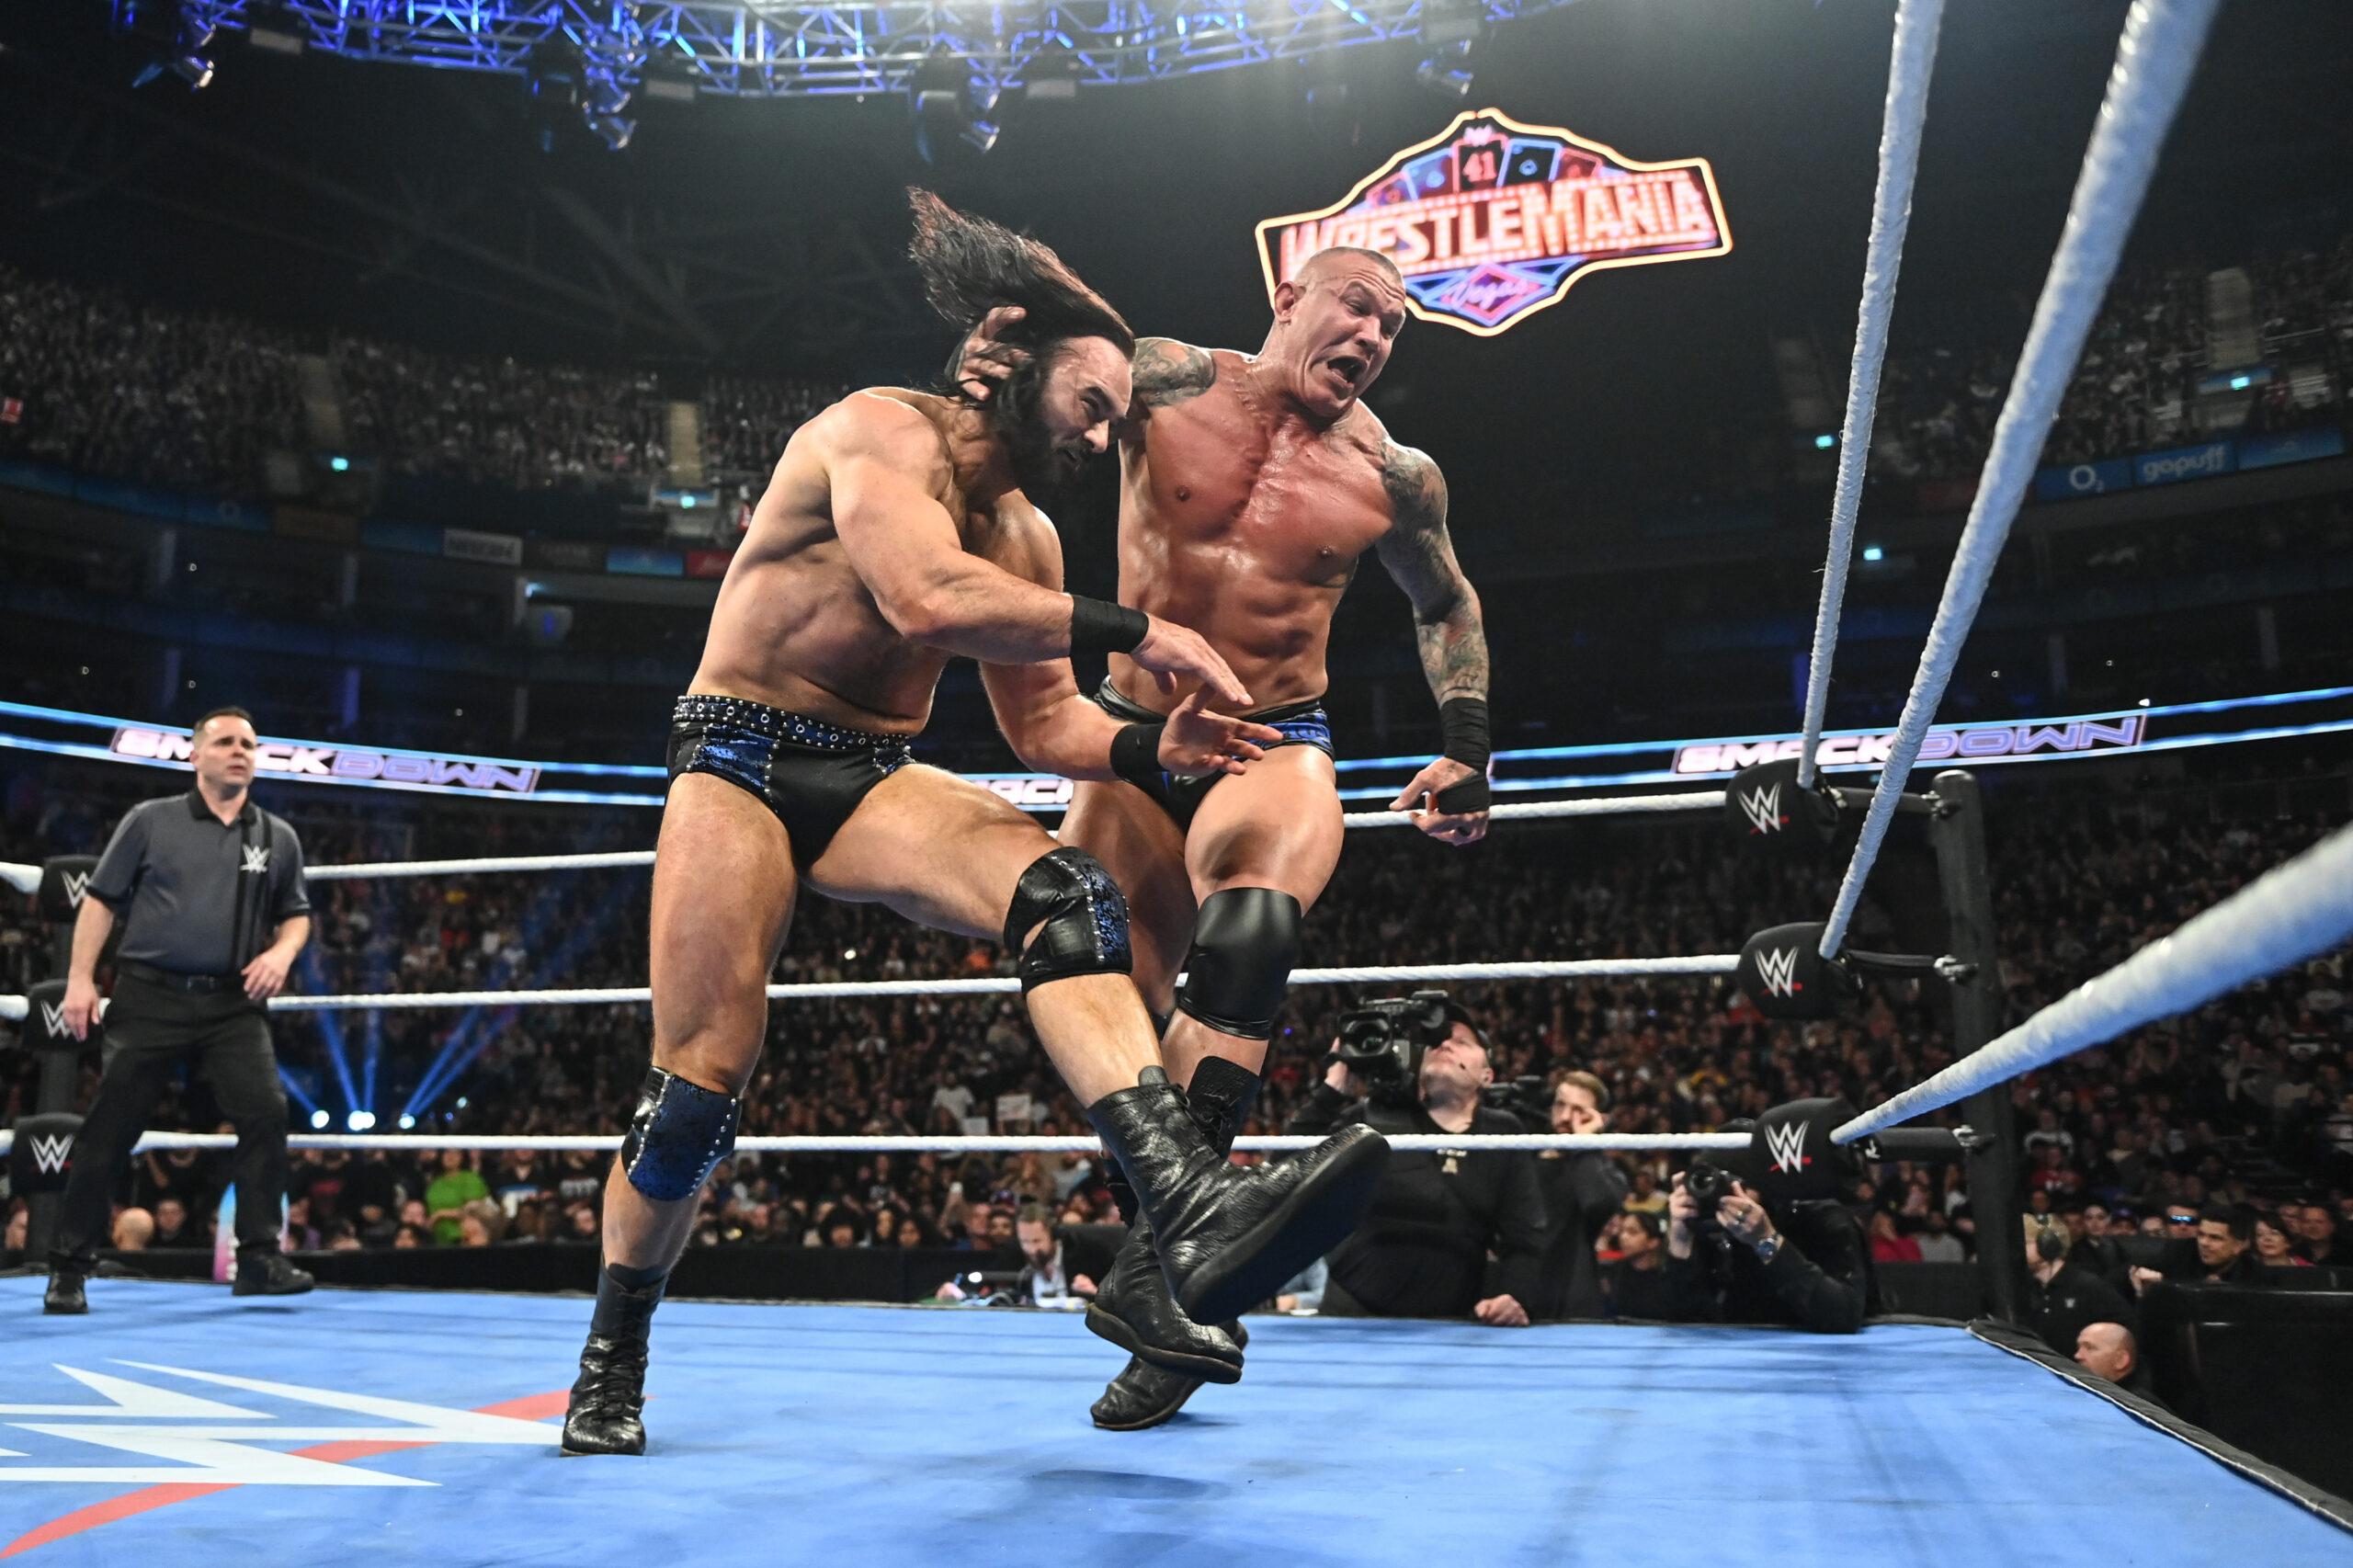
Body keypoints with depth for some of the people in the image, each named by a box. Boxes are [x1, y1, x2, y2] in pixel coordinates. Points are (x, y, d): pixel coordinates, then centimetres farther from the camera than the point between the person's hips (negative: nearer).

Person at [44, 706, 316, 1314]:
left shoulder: (278, 838, 10)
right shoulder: (149, 820, 5)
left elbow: (296, 914, 19)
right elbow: (101, 900, 6)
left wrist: (282, 951, -1)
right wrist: (80, 978, -1)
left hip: (232, 1003, 2)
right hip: (149, 995, -1)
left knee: (265, 1113, -12)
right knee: (110, 1127, 2)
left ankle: (259, 1258, -3)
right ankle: (69, 1268, 16)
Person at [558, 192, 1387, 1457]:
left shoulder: (1025, 537, 12)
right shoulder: (884, 428, -10)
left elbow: (1044, 726, 11)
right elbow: (926, 598, -28)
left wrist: (1154, 746, -8)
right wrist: (1129, 630, -23)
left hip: (875, 782, 5)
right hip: (741, 763, -5)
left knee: (1063, 891, -25)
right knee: (702, 1077, -9)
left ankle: (1193, 1207, -42)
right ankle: (611, 1362, 16)